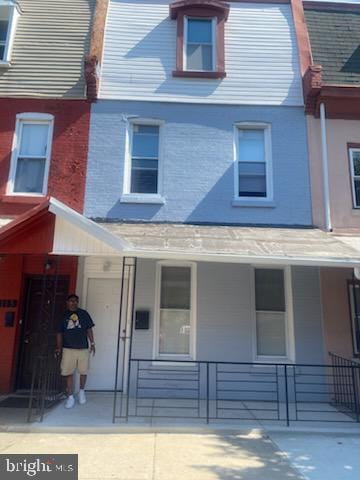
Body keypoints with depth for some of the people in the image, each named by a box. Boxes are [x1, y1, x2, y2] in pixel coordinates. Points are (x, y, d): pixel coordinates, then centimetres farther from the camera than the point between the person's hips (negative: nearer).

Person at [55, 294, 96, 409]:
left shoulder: (84, 314, 3)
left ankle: (82, 391, 31)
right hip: (68, 349, 0)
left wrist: (92, 343, 0)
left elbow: (89, 329, 5)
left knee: (83, 372, 8)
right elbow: (59, 333, 8)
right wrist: (59, 347, 0)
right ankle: (70, 397, 13)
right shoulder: (63, 316, 4)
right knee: (68, 373, 1)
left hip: (83, 348, 0)